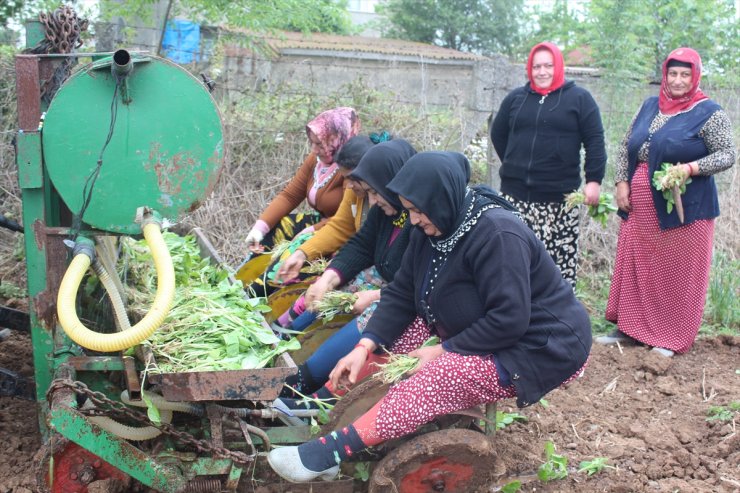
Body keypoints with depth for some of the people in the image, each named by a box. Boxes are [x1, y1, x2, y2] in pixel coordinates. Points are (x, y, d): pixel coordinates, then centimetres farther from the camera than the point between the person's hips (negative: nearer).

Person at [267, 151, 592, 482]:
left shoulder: (498, 234, -27)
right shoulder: (432, 228, -2)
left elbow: (509, 321, -31)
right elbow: (402, 294, -1)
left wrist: (444, 351, -23)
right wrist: (365, 347, -12)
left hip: (540, 348, -9)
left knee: (427, 384, -28)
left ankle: (332, 451, -27)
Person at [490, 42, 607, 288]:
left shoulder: (579, 98, 4)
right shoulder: (516, 98, 13)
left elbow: (595, 140, 0)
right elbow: (498, 134, 23)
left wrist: (594, 180, -8)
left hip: (559, 196, -3)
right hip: (516, 193, 3)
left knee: (561, 258, -4)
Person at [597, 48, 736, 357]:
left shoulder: (708, 113, -4)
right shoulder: (650, 106, 13)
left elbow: (728, 154, -7)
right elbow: (626, 147, 16)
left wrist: (691, 168, -22)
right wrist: (622, 183, 4)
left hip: (682, 209, -5)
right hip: (640, 208, 5)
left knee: (677, 273, 3)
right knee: (635, 268, 10)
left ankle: (673, 340, 14)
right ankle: (630, 328, 22)